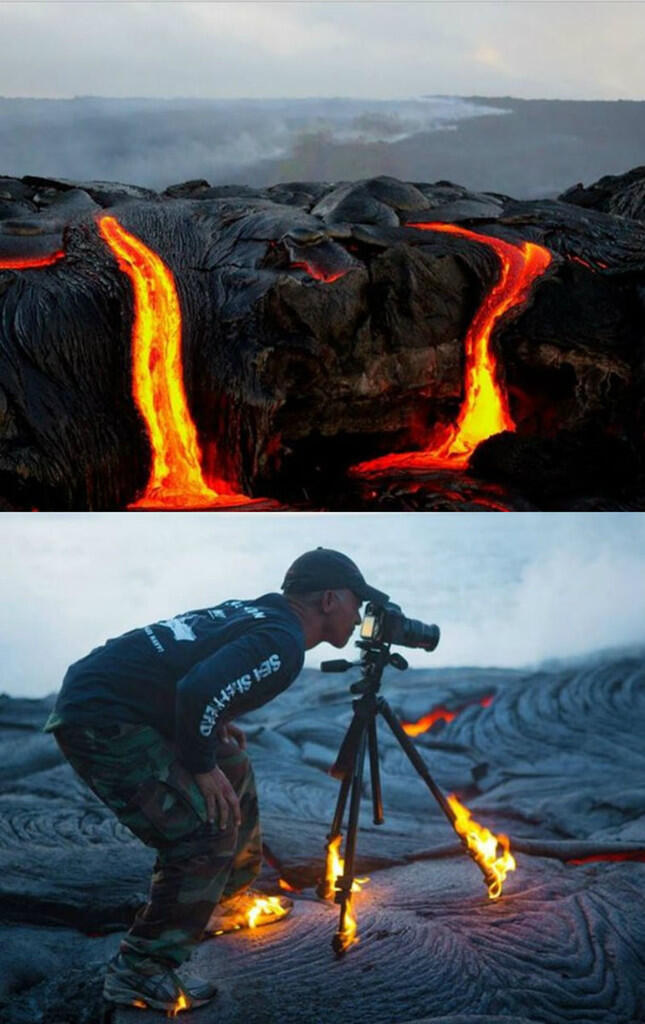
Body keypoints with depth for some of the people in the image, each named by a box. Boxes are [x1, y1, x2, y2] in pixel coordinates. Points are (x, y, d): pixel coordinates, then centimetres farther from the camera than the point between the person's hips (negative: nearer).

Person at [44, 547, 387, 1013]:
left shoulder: (256, 611, 13)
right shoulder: (282, 643, -15)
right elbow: (198, 691, -28)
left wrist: (216, 724, 15)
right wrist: (202, 766, -14)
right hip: (102, 721, -10)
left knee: (233, 771, 21)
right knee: (205, 830, -11)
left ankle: (227, 901, 35)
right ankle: (141, 972, -1)